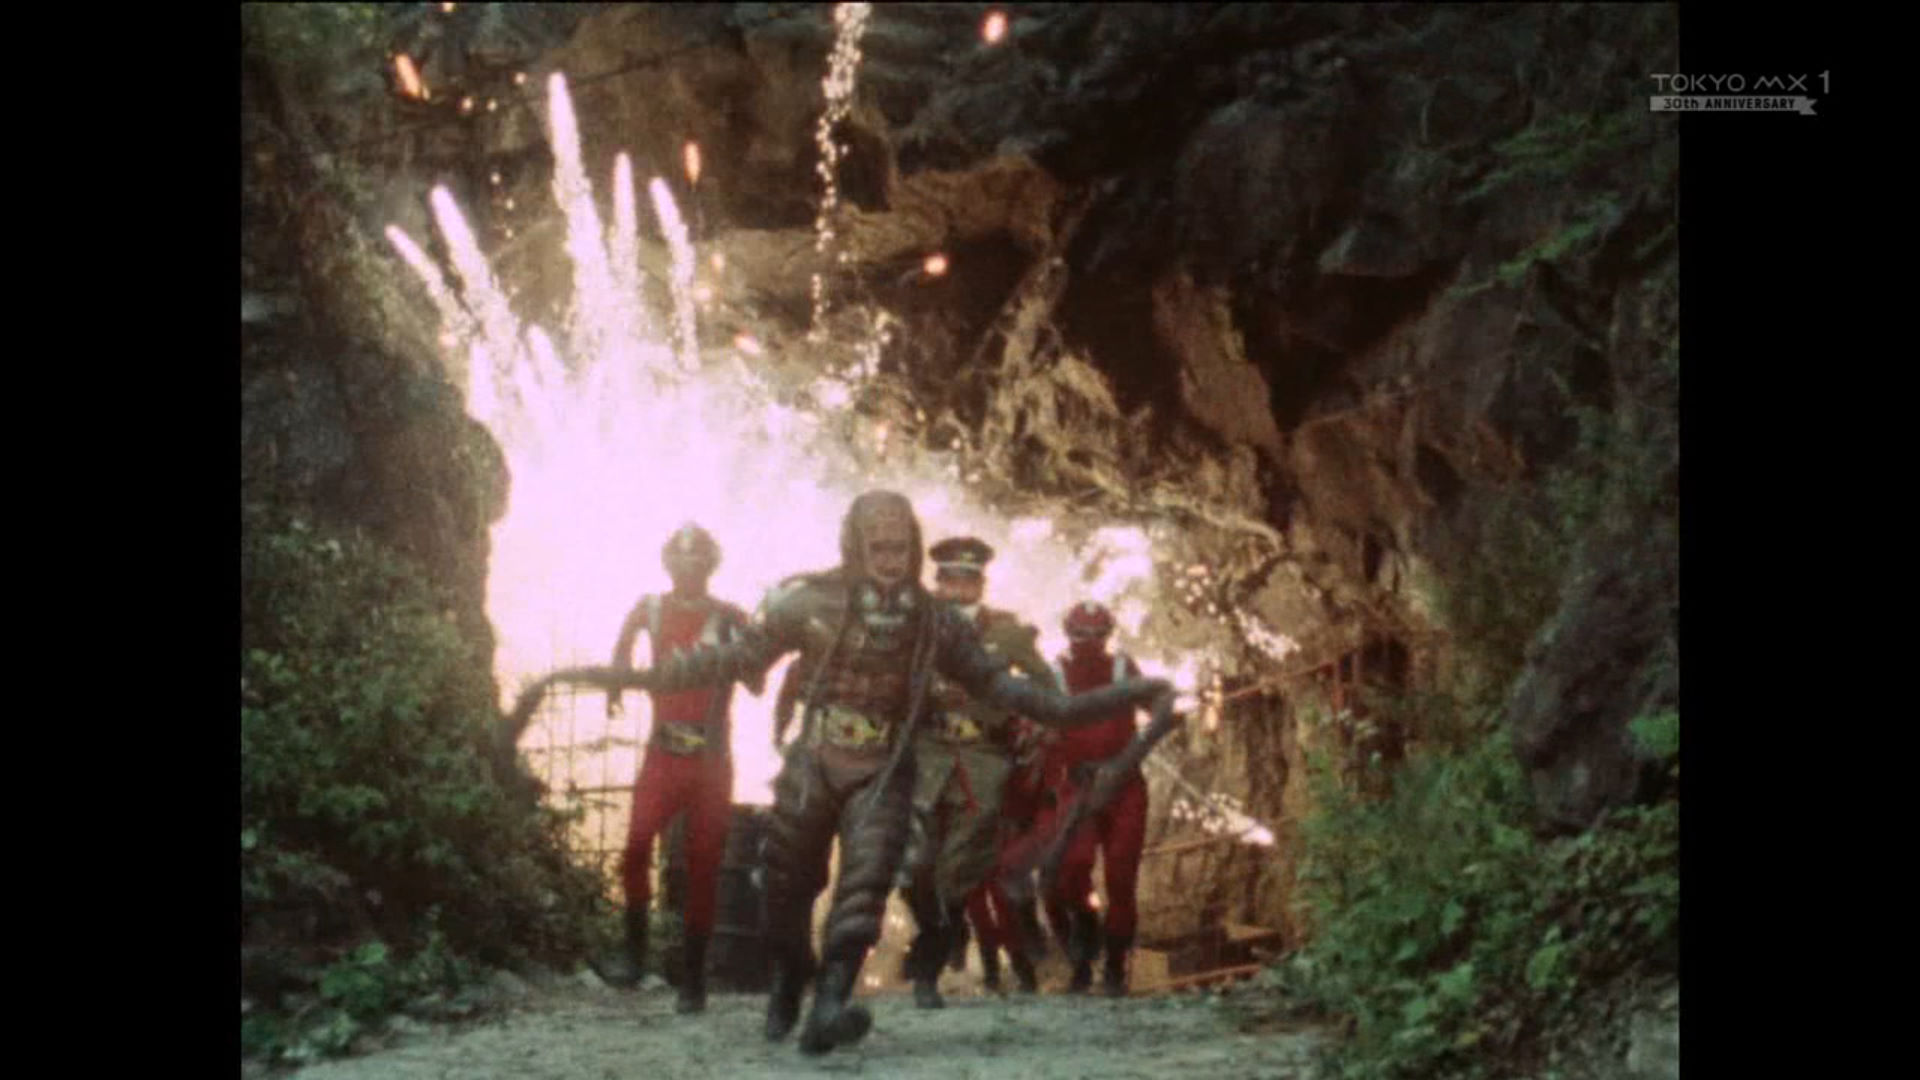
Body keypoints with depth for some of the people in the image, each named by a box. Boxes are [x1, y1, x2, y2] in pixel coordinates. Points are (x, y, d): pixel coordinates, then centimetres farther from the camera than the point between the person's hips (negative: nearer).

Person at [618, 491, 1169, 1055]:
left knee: (866, 882, -17)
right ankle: (788, 986, 34)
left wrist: (1067, 709, -4)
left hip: (882, 775, 0)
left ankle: (829, 1005, -26)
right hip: (811, 768, 0)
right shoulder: (810, 601, -5)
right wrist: (654, 675, -4)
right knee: (787, 886, 8)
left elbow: (995, 681, 6)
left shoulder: (934, 622, 1)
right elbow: (741, 656, 1)